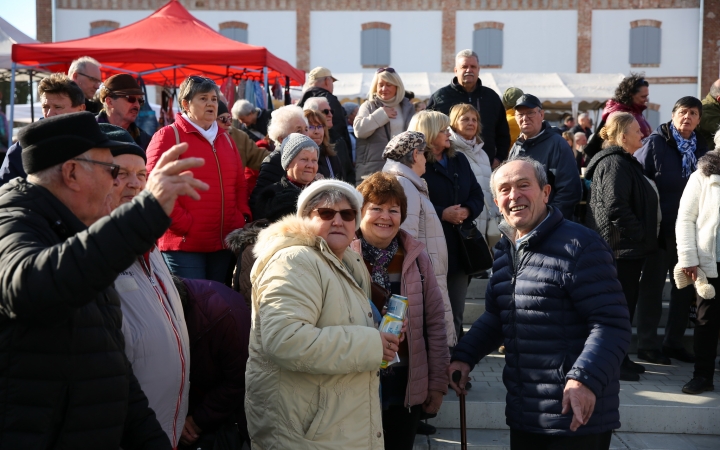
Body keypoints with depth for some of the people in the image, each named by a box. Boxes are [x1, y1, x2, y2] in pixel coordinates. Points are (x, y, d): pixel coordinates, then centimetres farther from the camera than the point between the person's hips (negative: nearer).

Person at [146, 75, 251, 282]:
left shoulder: (225, 139, 18)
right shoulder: (168, 136, -3)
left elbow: (240, 185, 21)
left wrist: (243, 218, 6)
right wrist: (186, 226, -15)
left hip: (224, 243, 6)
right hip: (184, 244, -6)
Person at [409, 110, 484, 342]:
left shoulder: (459, 160, 15)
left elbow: (477, 195, 14)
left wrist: (467, 211, -7)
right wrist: (442, 213, -20)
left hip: (460, 246, 6)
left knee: (456, 312, 11)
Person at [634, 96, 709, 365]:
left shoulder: (701, 147, 9)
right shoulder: (655, 143, -7)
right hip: (660, 227, -6)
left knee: (685, 286, 11)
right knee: (653, 286, 3)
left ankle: (674, 342, 24)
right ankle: (647, 345, 11)